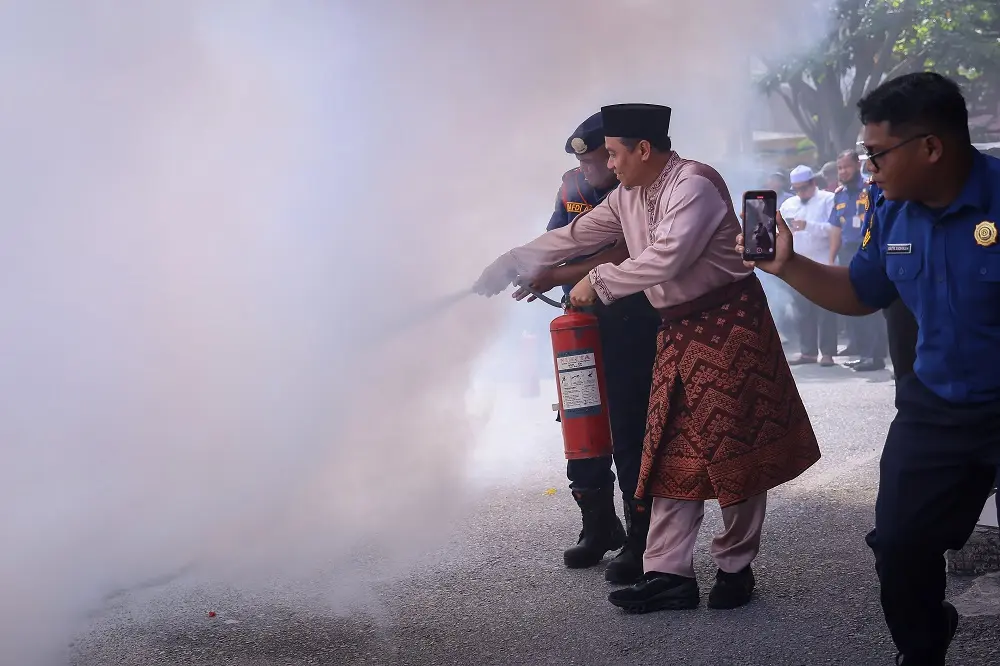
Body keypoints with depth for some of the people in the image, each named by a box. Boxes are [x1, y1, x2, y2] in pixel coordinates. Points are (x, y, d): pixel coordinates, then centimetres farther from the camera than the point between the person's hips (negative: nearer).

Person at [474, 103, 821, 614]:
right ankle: (668, 574, 8)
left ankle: (735, 568, 11)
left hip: (728, 324, -8)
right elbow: (575, 237, 17)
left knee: (733, 451, -2)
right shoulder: (627, 198, 9)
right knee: (672, 455, 5)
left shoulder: (694, 184, -16)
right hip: (677, 329, 8)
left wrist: (599, 282, -16)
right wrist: (511, 263, 15)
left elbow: (668, 257, -25)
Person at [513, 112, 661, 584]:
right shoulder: (572, 184, 10)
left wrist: (557, 276, -24)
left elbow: (622, 258, -21)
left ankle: (640, 541, 3)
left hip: (632, 327, -7)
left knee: (629, 434, -6)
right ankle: (599, 528, 26)